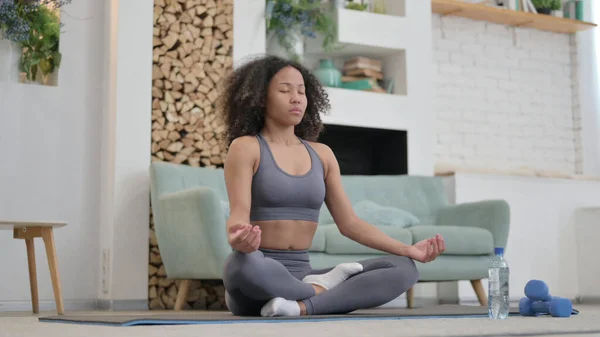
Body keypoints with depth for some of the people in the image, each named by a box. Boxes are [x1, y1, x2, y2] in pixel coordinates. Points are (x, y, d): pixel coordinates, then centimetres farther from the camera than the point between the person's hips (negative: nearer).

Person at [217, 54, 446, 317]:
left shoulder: (321, 154, 14)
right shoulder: (245, 147, -2)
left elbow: (349, 223, 11)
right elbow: (239, 213, -15)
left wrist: (409, 250, -1)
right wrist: (238, 238, -41)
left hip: (301, 275, 5)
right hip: (259, 277, -5)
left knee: (403, 268, -14)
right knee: (242, 264, -43)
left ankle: (302, 306, -31)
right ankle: (322, 289, -16)